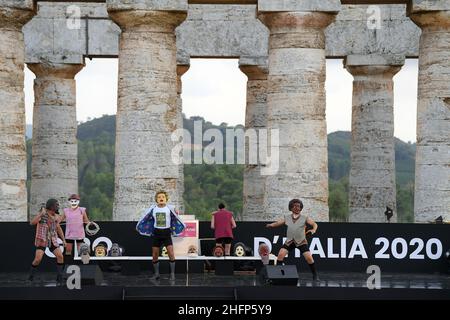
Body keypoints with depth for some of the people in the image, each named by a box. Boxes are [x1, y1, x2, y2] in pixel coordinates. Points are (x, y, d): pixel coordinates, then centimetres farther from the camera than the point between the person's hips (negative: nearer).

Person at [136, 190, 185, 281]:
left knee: (171, 253, -13)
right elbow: (145, 218, 11)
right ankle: (156, 274, 19)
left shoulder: (170, 208, -5)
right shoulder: (153, 209, -1)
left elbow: (176, 218, 9)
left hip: (166, 232, -2)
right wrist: (139, 226, 15)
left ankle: (172, 274, -4)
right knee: (155, 255, 5)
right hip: (156, 233, 2)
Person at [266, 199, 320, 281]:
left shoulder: (305, 218, -2)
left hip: (301, 241, -2)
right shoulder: (286, 217, 4)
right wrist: (271, 225, -19)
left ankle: (315, 275, 6)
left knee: (309, 258, -11)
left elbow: (314, 224, -6)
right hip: (289, 241, 2)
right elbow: (277, 223, 2)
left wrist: (313, 230, -28)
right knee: (281, 254, -15)